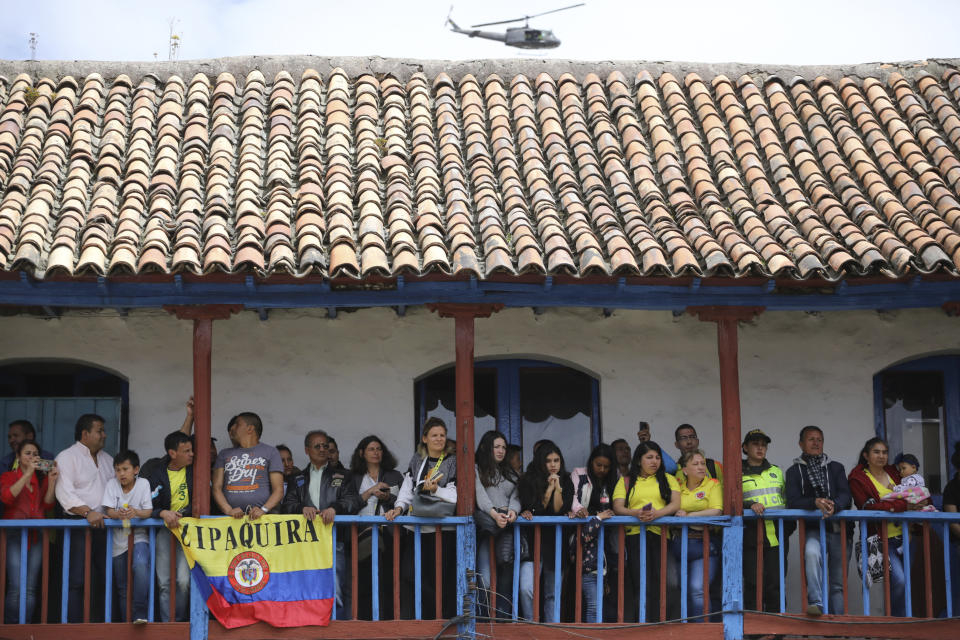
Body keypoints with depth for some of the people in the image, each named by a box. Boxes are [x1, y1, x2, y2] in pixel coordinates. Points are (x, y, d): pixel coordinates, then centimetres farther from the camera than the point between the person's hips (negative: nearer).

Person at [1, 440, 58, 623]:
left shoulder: (42, 479, 17)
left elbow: (48, 505, 6)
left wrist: (52, 481, -6)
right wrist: (28, 473, -15)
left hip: (36, 536, 3)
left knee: (31, 589, -1)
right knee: (16, 588, -12)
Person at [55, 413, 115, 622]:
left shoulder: (107, 459, 21)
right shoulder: (67, 457, -2)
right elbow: (65, 493, -13)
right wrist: (88, 512, -24)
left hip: (103, 525, 7)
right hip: (78, 526, -7)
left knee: (101, 579, 6)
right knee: (77, 580, -11)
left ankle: (98, 624, 11)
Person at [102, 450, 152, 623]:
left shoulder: (143, 484, -5)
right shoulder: (112, 484, -1)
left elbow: (148, 512, -9)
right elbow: (109, 511, -8)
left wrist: (136, 512, -31)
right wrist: (119, 514, -30)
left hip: (139, 536, -3)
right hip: (118, 537, 3)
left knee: (140, 564, -31)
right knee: (122, 586, 7)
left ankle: (140, 613, -28)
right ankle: (125, 620, 18)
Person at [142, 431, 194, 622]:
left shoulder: (194, 469, 3)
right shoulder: (155, 474, 0)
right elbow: (148, 507, -1)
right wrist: (163, 513, -20)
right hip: (164, 528, 0)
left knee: (184, 580, -15)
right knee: (164, 582, -4)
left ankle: (180, 621, -3)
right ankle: (167, 623, 2)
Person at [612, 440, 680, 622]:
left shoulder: (668, 479, 22)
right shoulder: (626, 481, 20)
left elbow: (676, 504, 7)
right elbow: (618, 507, 7)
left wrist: (657, 514, -13)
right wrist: (636, 513, -14)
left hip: (661, 534, 1)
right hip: (634, 534, -1)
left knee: (659, 585, -12)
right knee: (641, 584, -15)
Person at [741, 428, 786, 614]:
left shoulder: (776, 472, 20)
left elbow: (786, 500, 24)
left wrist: (789, 526, 14)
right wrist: (750, 505, -18)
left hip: (776, 535, 3)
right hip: (751, 537, -3)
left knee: (775, 583, -1)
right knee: (753, 583, -7)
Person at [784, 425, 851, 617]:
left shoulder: (836, 468, 17)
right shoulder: (794, 471, 11)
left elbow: (845, 495, 2)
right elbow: (792, 502, -3)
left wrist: (834, 505, -20)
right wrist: (815, 502, -21)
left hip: (839, 529, 2)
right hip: (813, 529, -2)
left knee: (838, 583, 1)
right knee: (811, 552, -35)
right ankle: (815, 602, -39)